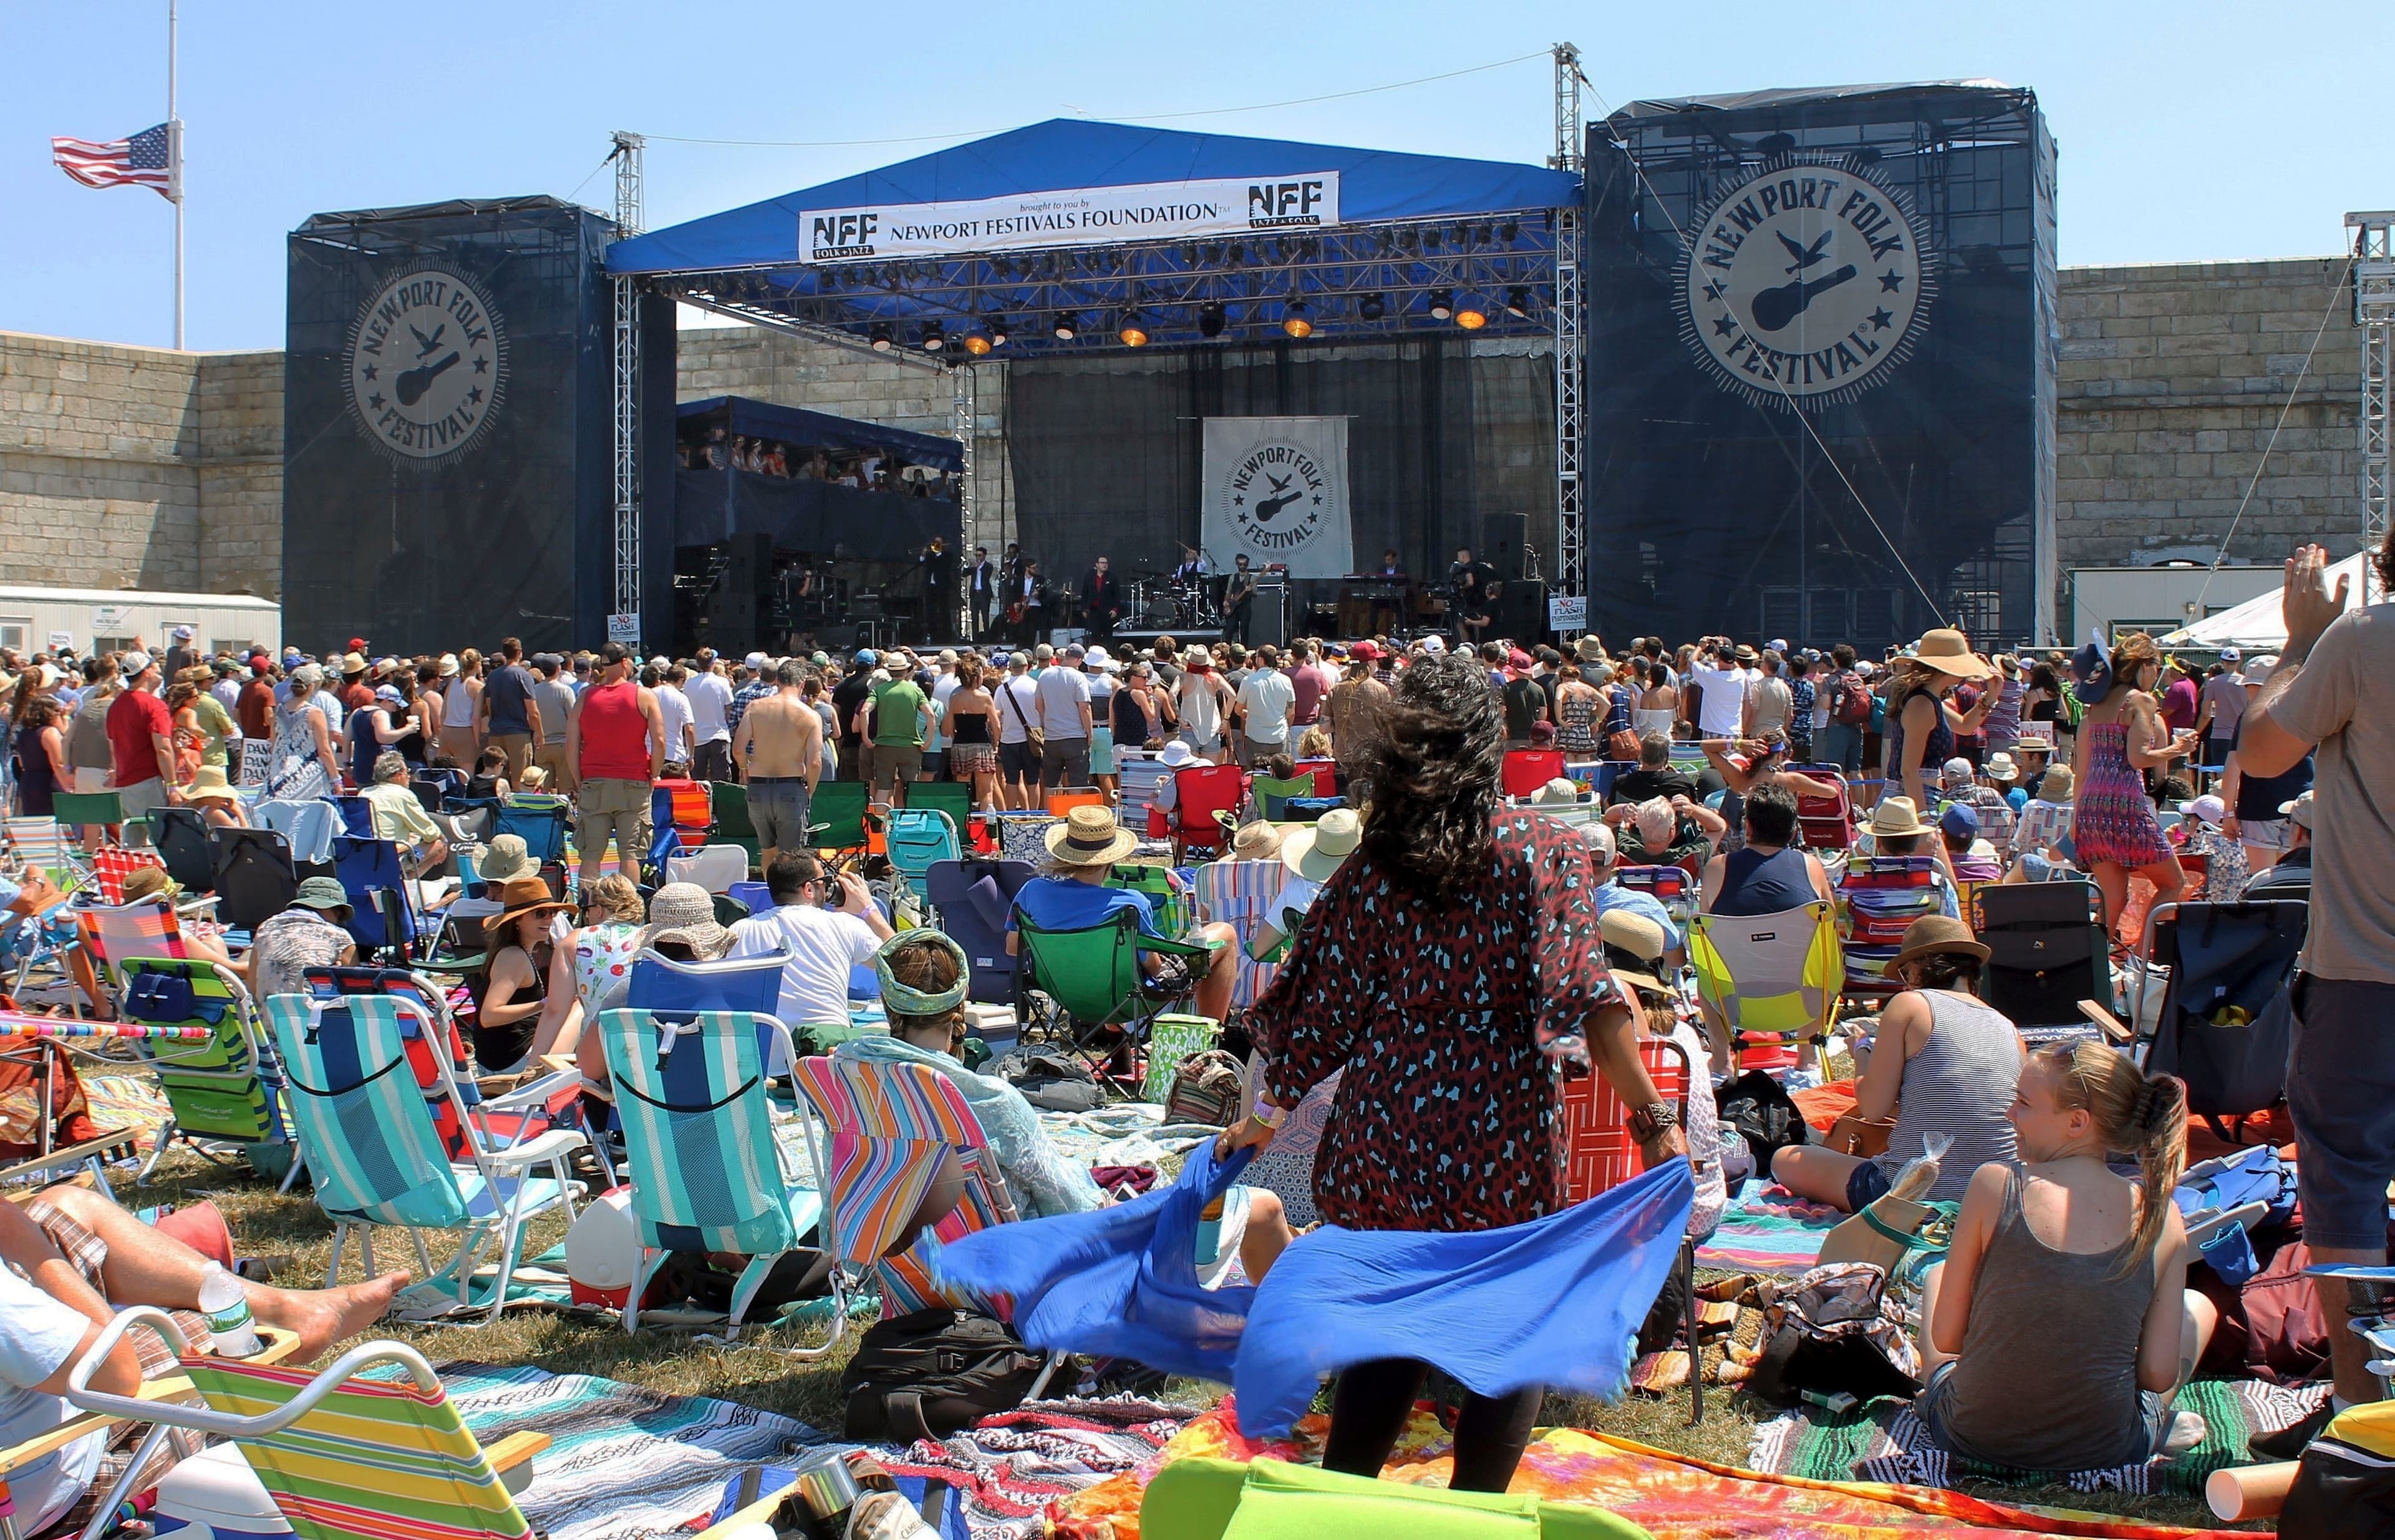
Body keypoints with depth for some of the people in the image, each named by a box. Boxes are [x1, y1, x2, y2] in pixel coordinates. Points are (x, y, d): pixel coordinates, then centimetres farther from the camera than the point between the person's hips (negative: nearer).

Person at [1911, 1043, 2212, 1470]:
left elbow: (1945, 1337, -7)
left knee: (1937, 1275, 31)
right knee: (2198, 1305, 28)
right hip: (2104, 1451, 1)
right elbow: (2160, 1374, -8)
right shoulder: (2161, 1216, -10)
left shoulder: (1996, 1183, -14)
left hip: (1975, 1437, 0)